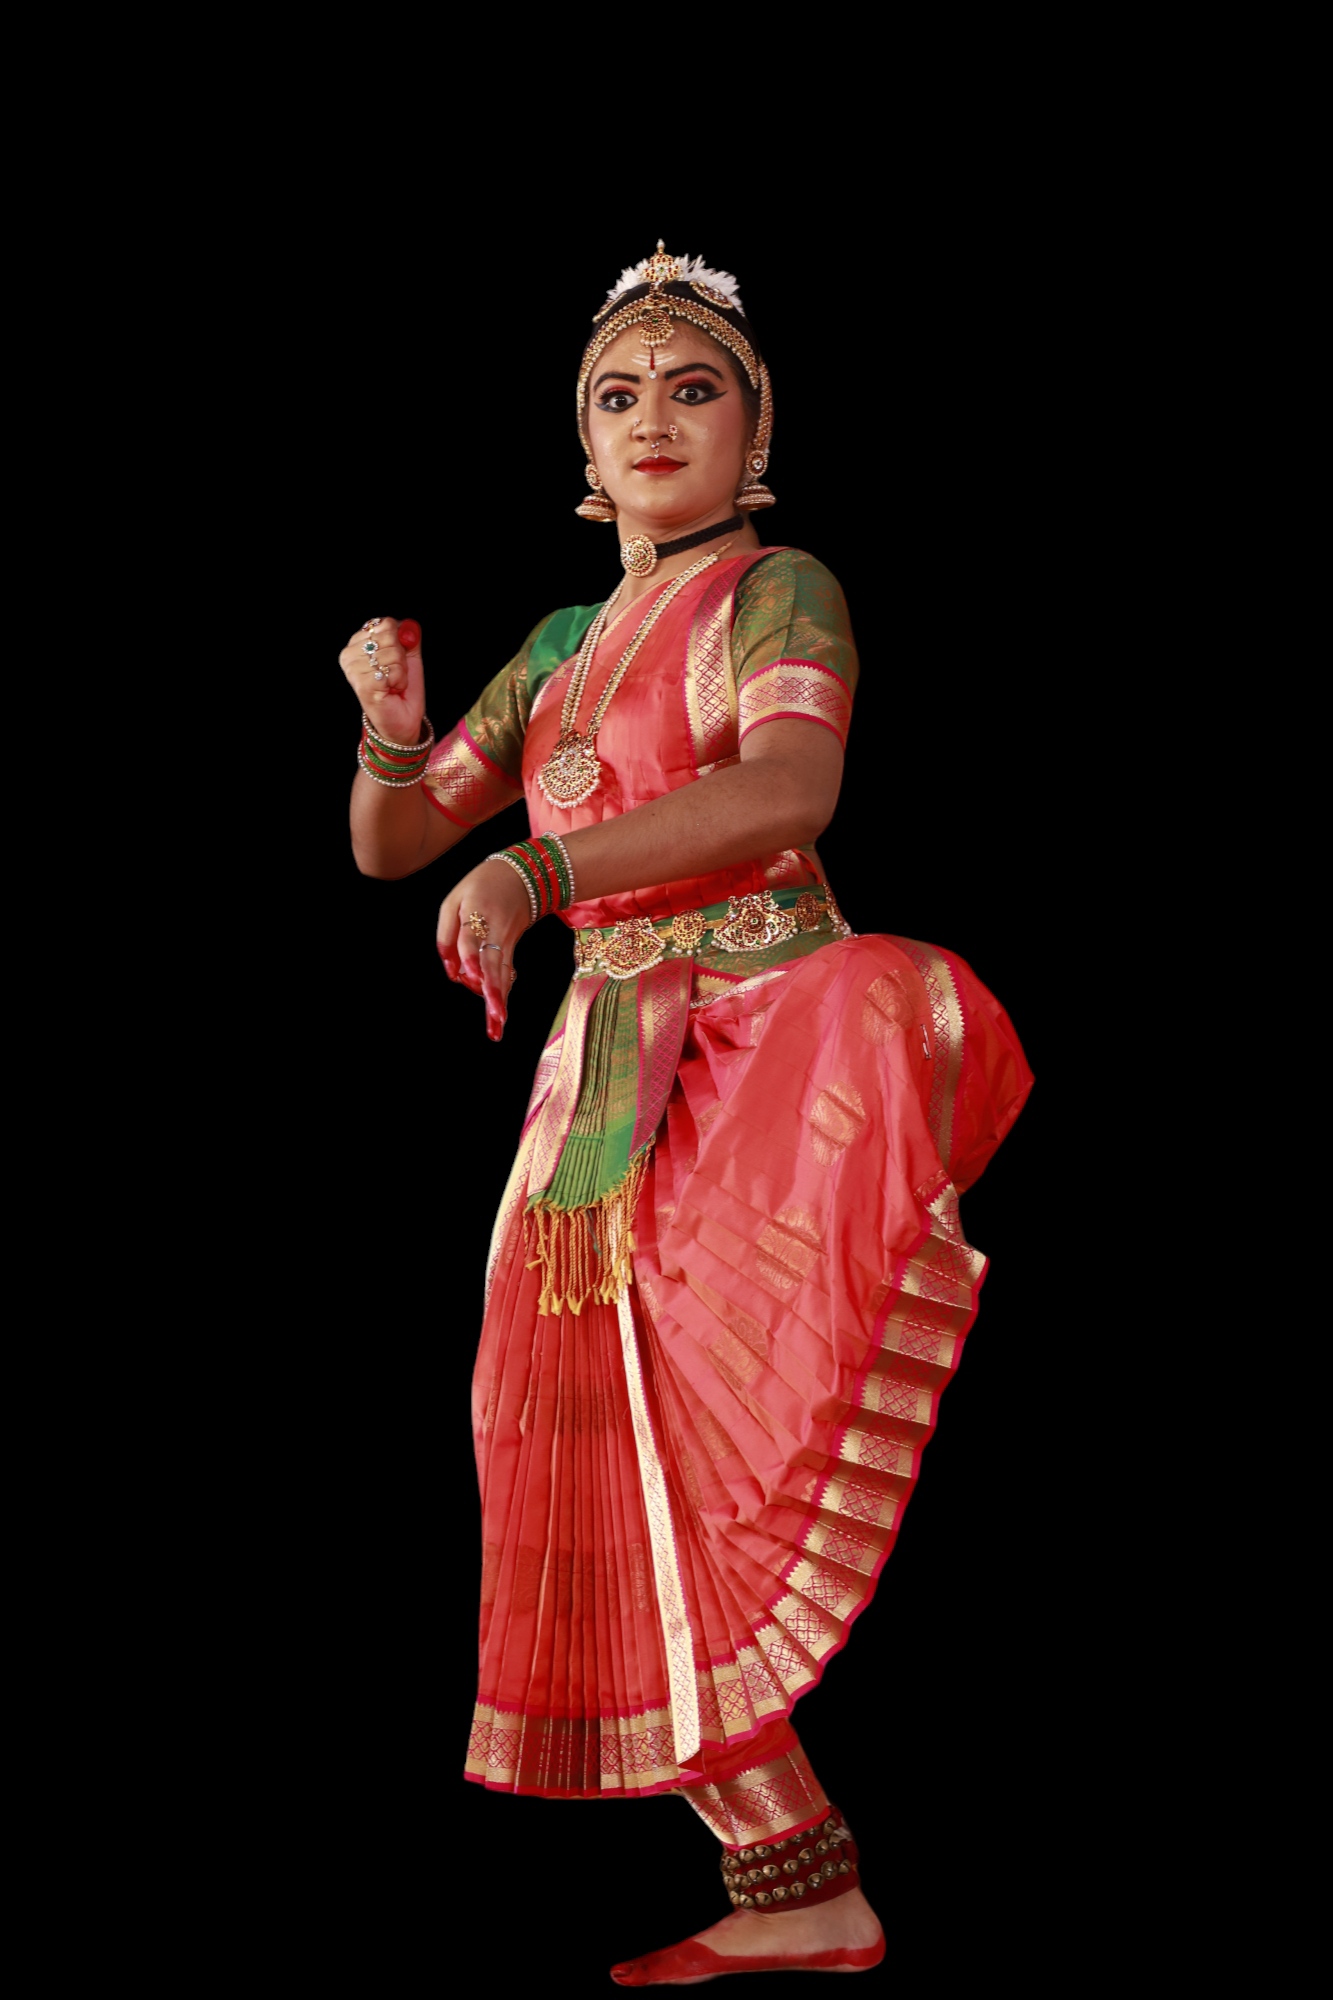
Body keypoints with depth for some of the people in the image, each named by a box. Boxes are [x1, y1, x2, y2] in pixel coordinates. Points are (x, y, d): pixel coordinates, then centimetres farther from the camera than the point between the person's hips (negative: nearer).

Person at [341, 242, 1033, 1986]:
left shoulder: (779, 592, -1)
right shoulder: (563, 648, 19)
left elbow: (791, 790, -24)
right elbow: (387, 847, 22)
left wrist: (535, 870, -33)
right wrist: (395, 728, 0)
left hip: (758, 1044, -5)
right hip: (609, 1088, 5)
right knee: (635, 1481, 2)